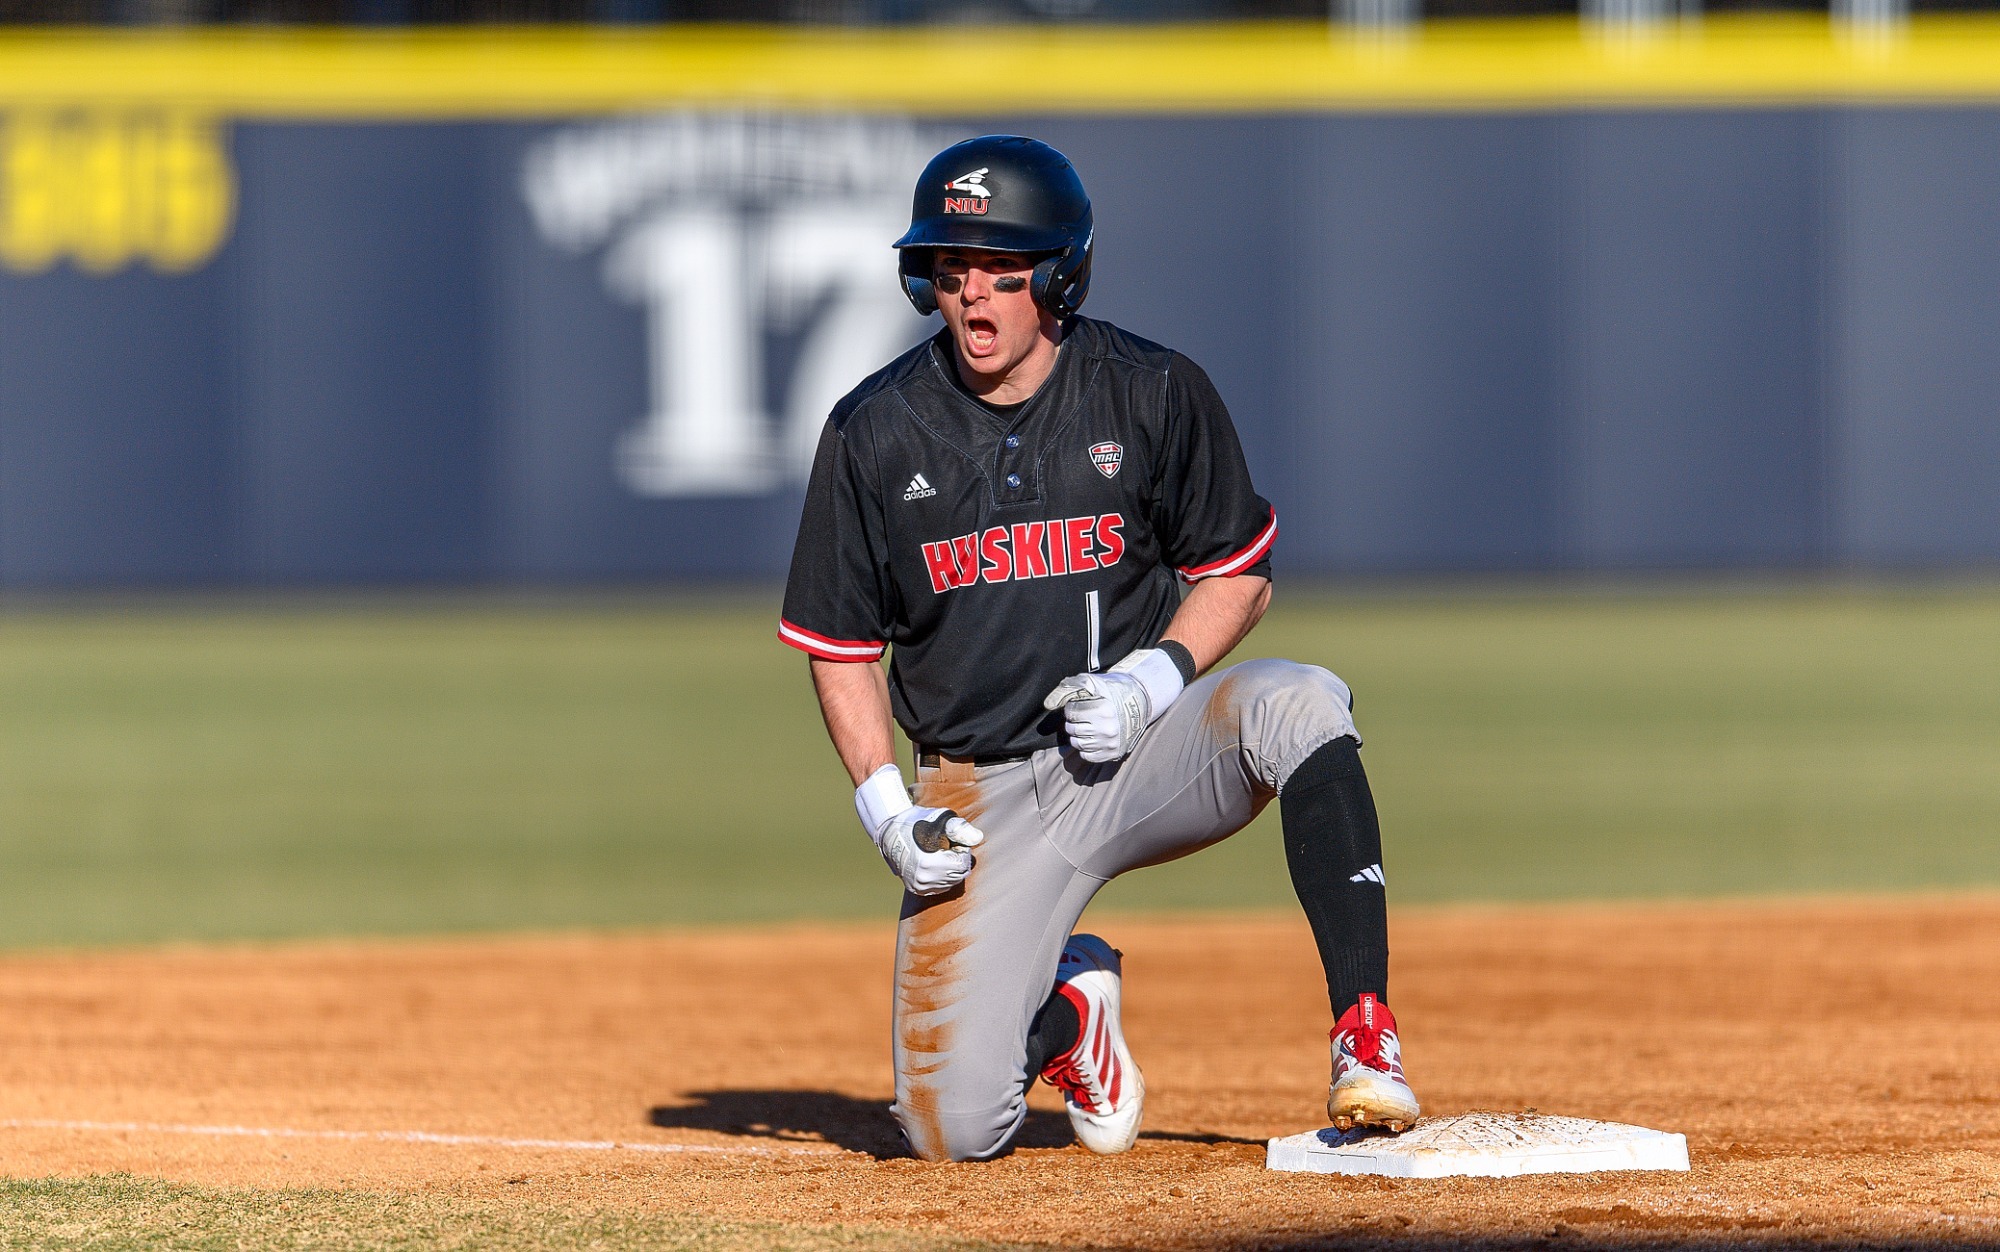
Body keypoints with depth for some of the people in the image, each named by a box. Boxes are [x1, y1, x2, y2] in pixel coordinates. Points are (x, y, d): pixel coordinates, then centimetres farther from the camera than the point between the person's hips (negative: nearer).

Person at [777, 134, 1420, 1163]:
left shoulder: (1156, 396, -5)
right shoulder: (874, 433, -3)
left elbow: (1240, 577, 3)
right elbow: (840, 643, 6)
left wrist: (1151, 681, -16)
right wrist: (884, 806, -8)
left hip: (1143, 754, 0)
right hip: (982, 798, 1)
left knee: (1299, 703, -34)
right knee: (952, 1134, -13)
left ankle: (1364, 1040, -31)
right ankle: (1067, 1001, 24)